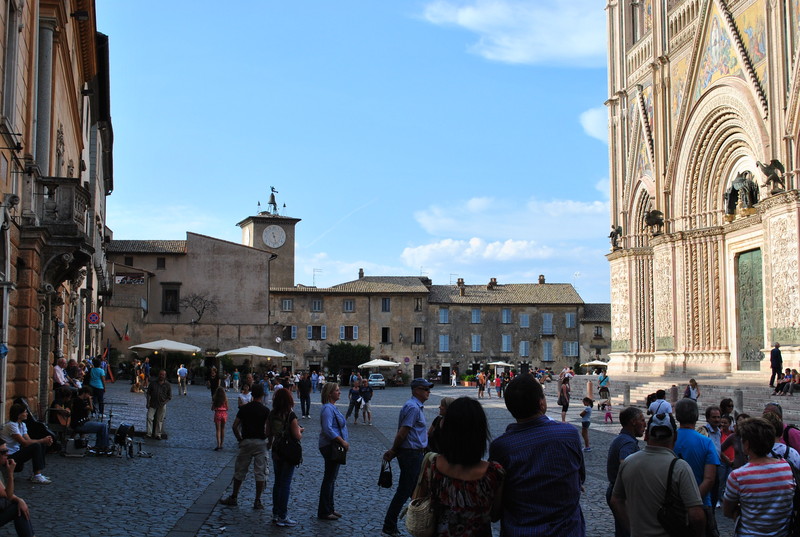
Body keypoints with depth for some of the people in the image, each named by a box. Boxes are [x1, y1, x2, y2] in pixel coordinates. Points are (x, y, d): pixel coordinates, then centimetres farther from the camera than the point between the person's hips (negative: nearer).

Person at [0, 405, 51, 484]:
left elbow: (29, 440, 4)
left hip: (17, 452, 10)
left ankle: (37, 474, 2)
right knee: (36, 446, -24)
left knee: (42, 445, 2)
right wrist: (43, 440, -19)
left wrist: (45, 441, -13)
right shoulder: (11, 425, -19)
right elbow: (24, 443, -24)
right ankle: (36, 476, -20)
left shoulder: (22, 424, 11)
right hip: (9, 457, -10)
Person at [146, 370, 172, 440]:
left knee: (160, 420, 1)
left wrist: (164, 403, -8)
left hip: (162, 406, -1)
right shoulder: (153, 383, 7)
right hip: (152, 404, 1)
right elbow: (148, 393, 8)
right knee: (149, 418, -9)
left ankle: (158, 434, 8)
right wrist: (148, 403, -2)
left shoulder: (167, 385, 3)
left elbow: (170, 397, 4)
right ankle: (149, 433, -6)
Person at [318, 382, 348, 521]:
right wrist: (342, 441, -25)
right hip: (330, 446, -10)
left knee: (331, 479, 17)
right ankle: (324, 512, 4)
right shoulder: (327, 408, -18)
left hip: (336, 447, 10)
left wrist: (343, 442, 13)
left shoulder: (332, 407, 14)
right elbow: (327, 429, -27)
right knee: (329, 479, -3)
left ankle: (329, 509, 26)